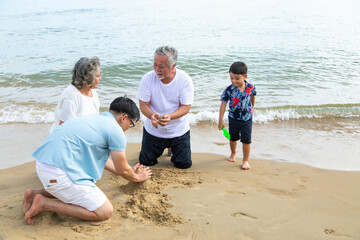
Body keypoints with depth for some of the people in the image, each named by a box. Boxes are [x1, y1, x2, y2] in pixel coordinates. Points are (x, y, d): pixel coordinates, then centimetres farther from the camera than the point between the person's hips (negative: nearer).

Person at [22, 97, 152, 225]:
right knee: (105, 212, -4)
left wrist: (129, 171, 41)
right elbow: (123, 170, 5)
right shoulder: (116, 131, -6)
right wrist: (137, 177, 27)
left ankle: (36, 193, 17)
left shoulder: (94, 118, 21)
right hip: (58, 173, -10)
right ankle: (45, 203, -7)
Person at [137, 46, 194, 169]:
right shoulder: (148, 78, -17)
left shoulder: (185, 80, -19)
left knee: (184, 164, 2)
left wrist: (170, 117, -38)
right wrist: (152, 116, -37)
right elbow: (143, 105, -13)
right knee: (145, 162, 6)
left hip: (178, 131, -1)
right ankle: (161, 147, 39)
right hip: (153, 130, 1)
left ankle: (172, 148, 36)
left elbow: (185, 107, -18)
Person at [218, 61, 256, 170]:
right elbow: (223, 104, -15)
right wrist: (221, 120, -16)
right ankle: (233, 153, 46)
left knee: (246, 140, -1)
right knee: (233, 138, 20)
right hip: (233, 118, 1)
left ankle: (245, 160, 12)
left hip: (247, 119, 0)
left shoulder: (251, 87, -14)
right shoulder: (229, 90, -19)